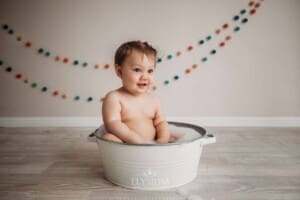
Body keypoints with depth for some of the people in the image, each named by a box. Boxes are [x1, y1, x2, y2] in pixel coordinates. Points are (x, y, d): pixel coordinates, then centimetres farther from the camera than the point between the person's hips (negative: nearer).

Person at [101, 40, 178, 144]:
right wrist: (136, 140, -27)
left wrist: (163, 139, -10)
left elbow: (160, 122, 10)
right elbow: (112, 124, -19)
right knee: (108, 138, -32)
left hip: (152, 144, 6)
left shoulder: (152, 99, 9)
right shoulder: (114, 98, -9)